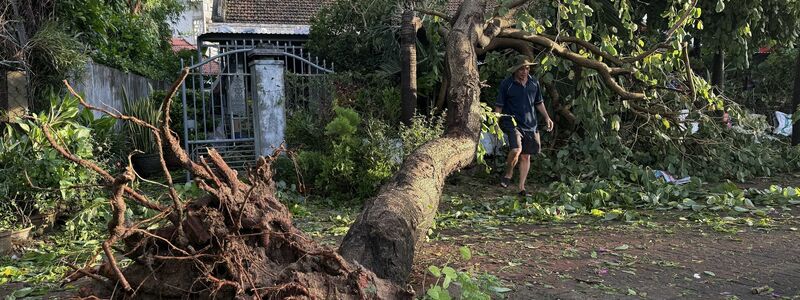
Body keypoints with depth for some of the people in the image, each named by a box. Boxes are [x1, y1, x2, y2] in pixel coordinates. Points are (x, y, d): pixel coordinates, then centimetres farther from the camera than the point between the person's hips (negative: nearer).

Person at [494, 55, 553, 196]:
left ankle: (521, 187, 17)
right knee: (516, 149, -25)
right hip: (512, 122, -4)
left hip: (530, 125, 5)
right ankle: (508, 175, 3)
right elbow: (499, 105, -2)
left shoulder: (534, 83, 8)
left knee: (526, 156, 7)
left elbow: (539, 102, 20)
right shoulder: (506, 84, -5)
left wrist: (547, 117, 13)